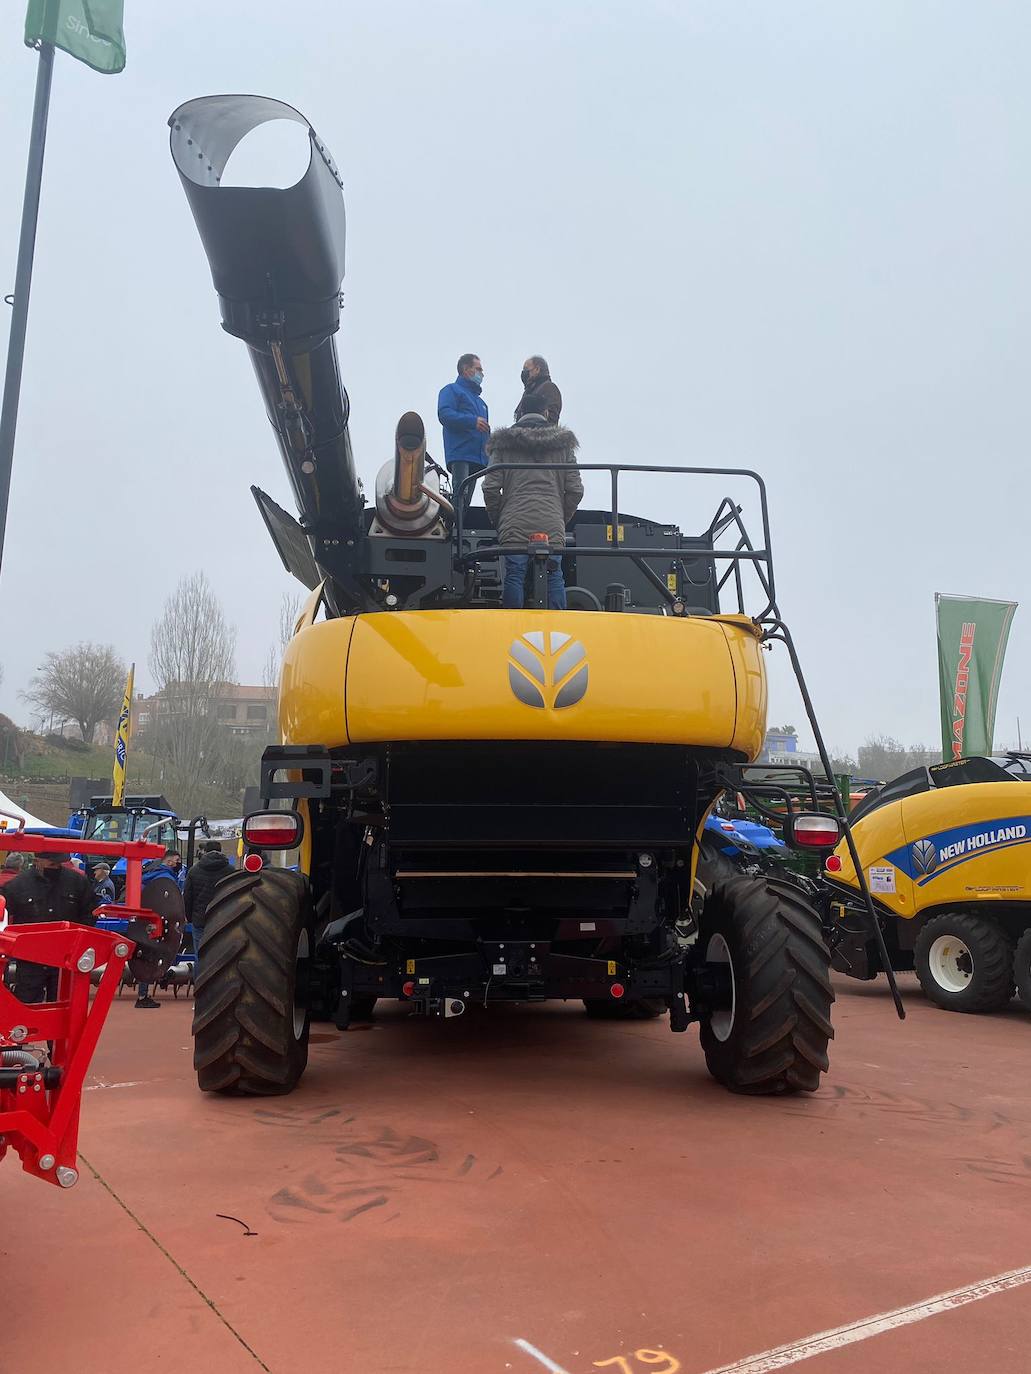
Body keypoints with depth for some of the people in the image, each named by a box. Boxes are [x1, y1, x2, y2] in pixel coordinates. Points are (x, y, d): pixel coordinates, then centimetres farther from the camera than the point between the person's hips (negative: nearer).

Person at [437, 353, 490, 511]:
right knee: (460, 494, -22)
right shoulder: (451, 390, 8)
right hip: (460, 455, -8)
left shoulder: (479, 400, 32)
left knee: (466, 499, 4)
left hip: (477, 456, 8)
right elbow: (444, 414, -11)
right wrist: (472, 421, -21)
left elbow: (485, 430, 34)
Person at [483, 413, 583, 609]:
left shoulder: (503, 446, 15)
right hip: (552, 526, 1)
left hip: (515, 525, -1)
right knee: (553, 576, 6)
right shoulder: (563, 446, 19)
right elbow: (575, 490, 9)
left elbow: (490, 488, 4)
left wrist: (497, 521, 16)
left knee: (514, 575, 1)